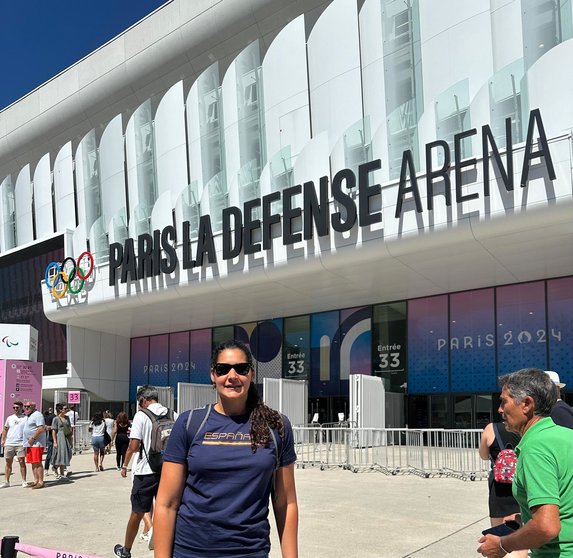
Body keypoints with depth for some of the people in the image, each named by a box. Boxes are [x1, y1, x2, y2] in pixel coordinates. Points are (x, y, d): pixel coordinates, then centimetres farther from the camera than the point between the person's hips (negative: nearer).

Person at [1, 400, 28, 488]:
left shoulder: (26, 418, 1)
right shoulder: (9, 418, 11)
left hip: (21, 444, -3)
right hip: (9, 444, 4)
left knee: (21, 462, -4)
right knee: (8, 463, 8)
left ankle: (24, 481, 2)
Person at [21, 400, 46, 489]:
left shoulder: (37, 415, -10)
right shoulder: (27, 416, 20)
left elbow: (41, 428, -20)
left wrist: (32, 438, -18)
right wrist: (27, 441, 16)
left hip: (36, 443, -9)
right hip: (29, 443, 9)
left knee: (37, 463, -11)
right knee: (33, 463, 9)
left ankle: (41, 482, -10)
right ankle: (36, 481, 14)